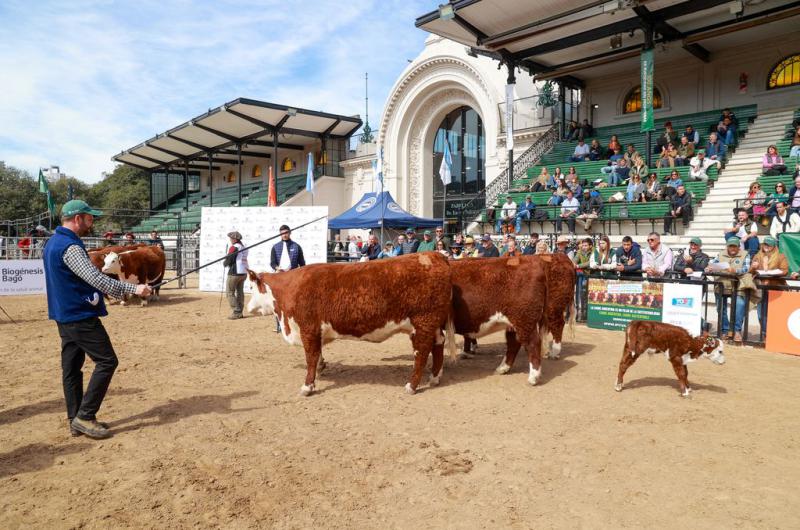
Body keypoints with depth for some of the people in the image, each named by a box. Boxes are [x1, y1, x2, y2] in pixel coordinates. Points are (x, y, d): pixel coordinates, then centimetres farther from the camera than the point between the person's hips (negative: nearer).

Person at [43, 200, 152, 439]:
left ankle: (76, 421, 18)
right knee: (106, 361, -4)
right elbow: (96, 279, -28)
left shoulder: (53, 242, 13)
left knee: (71, 366, 11)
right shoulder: (70, 246, -19)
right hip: (81, 317, -10)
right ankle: (84, 417, -2)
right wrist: (133, 289, -27)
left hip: (64, 315, 10)